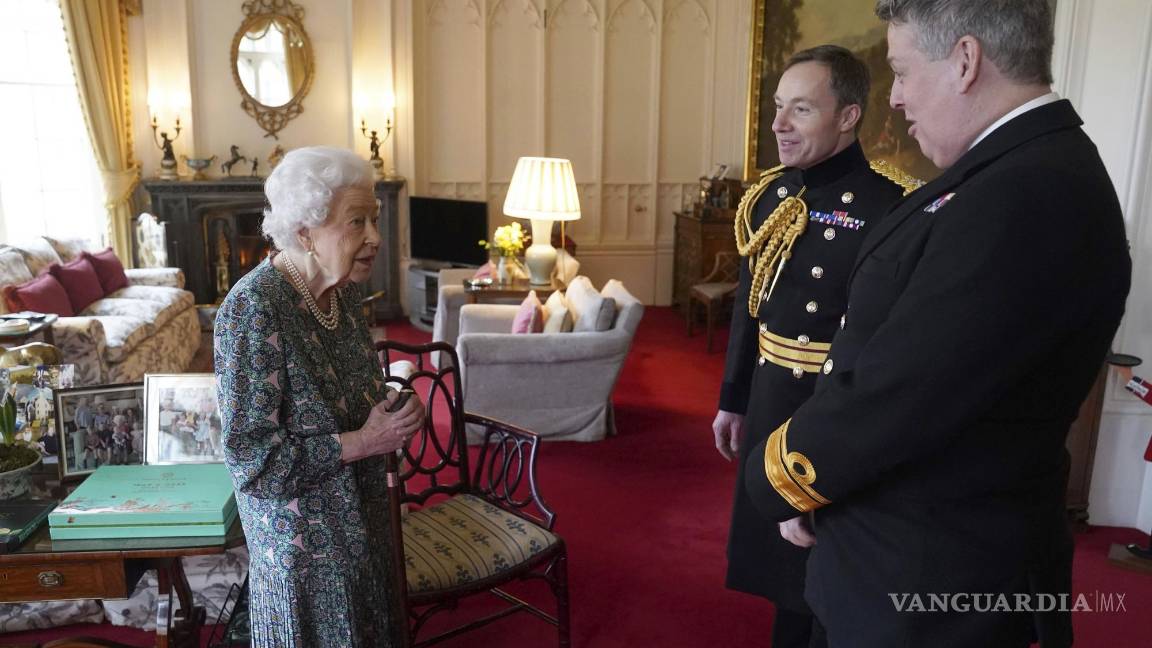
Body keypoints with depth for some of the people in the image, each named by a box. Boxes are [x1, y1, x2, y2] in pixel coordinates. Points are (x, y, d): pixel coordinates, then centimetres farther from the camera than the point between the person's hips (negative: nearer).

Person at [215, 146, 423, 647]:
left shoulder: (344, 289, -4)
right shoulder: (253, 308, -26)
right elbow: (251, 458, -26)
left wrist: (390, 404, -7)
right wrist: (362, 442, -25)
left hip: (361, 511, 7)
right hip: (301, 526, -7)